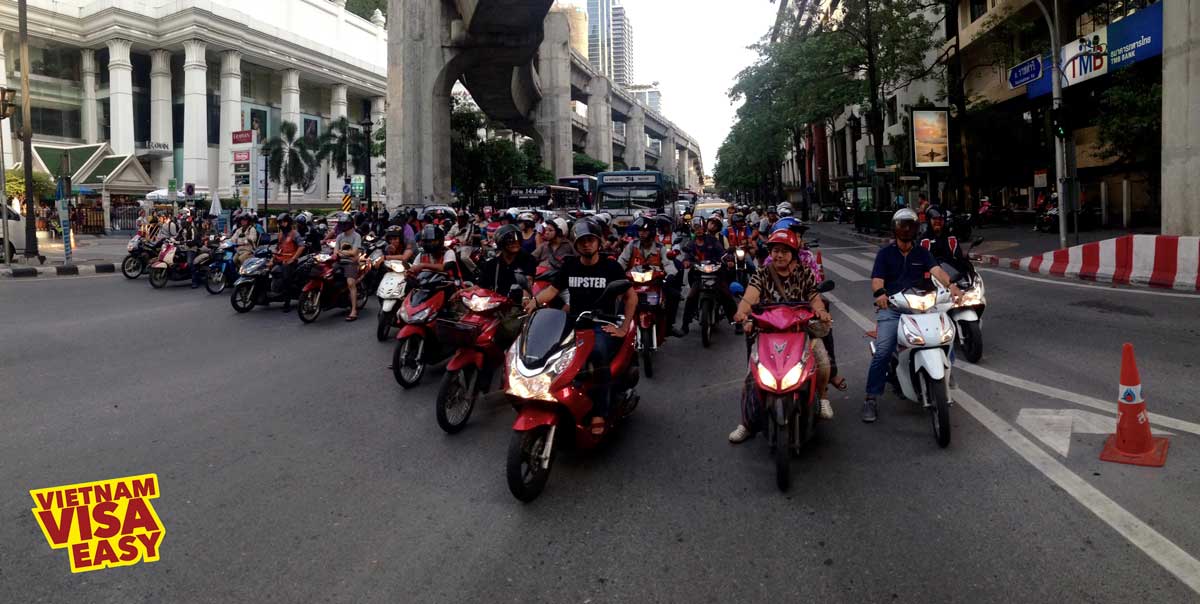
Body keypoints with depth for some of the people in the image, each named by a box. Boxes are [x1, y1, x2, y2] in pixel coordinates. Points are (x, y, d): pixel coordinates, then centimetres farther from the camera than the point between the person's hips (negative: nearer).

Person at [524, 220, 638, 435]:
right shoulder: (569, 265, 13)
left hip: (602, 325, -4)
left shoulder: (610, 266, 3)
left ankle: (600, 413, -34)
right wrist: (535, 300, -14)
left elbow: (631, 296, 5)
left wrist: (624, 329, -5)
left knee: (599, 354, -37)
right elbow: (552, 289, 9)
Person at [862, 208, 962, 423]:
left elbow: (936, 270, -2)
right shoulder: (885, 254, 11)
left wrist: (951, 284, -25)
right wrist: (879, 292, -29)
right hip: (891, 309, -3)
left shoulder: (922, 253, 17)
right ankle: (871, 398, -14)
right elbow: (877, 280, -4)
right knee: (882, 352, -19)